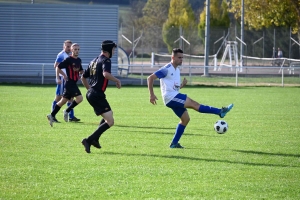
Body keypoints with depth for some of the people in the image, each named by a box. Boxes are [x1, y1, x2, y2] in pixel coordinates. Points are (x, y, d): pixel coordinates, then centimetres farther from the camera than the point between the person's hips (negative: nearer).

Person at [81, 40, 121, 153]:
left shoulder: (94, 61, 18)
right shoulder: (106, 60, -9)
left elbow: (83, 77, 25)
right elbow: (106, 74, -30)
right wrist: (117, 80, -15)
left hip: (90, 93, 10)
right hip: (98, 95, -10)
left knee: (108, 116, 27)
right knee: (110, 121, -12)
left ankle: (95, 139, 17)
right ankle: (89, 140, -20)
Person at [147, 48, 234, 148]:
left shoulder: (177, 70, 18)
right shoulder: (167, 69, -9)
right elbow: (150, 78, -13)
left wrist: (182, 85, 1)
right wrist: (152, 95, -19)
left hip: (175, 97, 10)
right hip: (170, 97, -10)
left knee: (185, 118, 6)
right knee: (194, 104, -16)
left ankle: (174, 143, 9)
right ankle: (220, 112, -21)